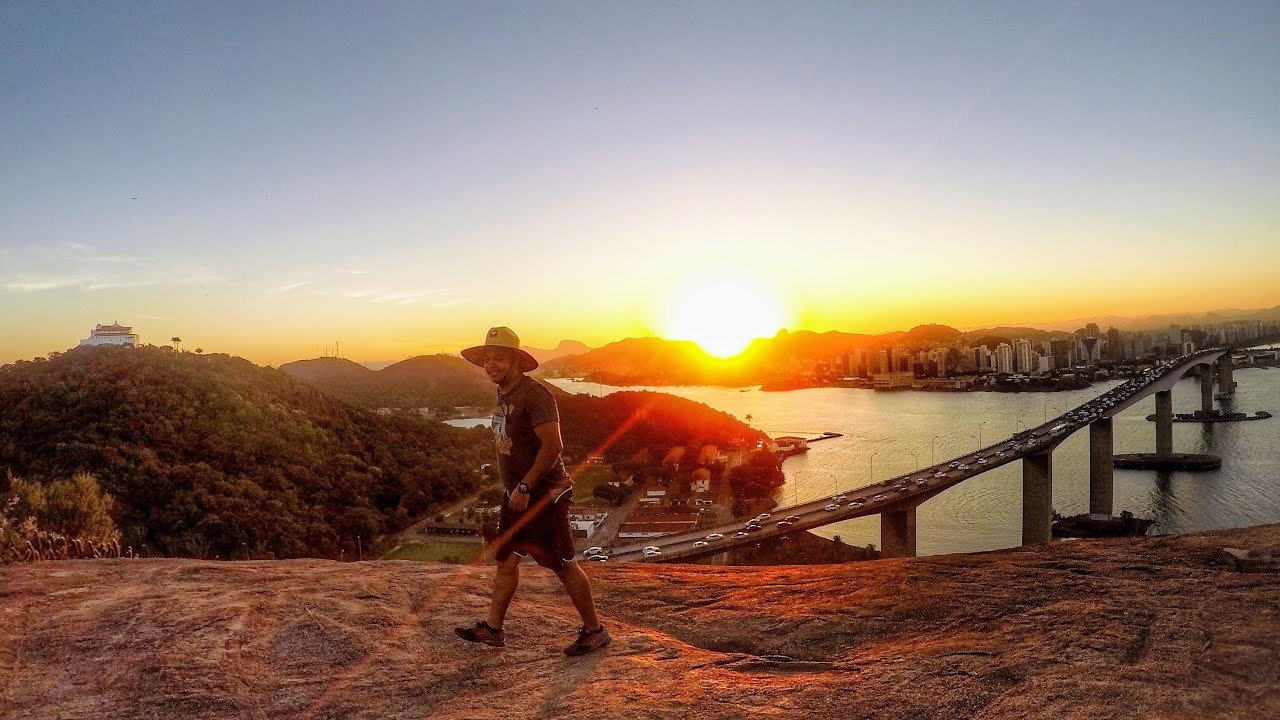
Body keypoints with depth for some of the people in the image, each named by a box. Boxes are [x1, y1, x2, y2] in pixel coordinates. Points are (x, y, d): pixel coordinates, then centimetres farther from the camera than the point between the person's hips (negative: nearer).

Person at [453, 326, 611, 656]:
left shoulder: (534, 394, -20)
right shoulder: (503, 394, 10)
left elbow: (553, 445, -27)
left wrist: (525, 488, -26)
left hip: (544, 494, -9)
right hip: (516, 493, 9)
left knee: (563, 565, 0)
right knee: (506, 559, 12)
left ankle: (594, 631, 13)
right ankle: (492, 629, 23)